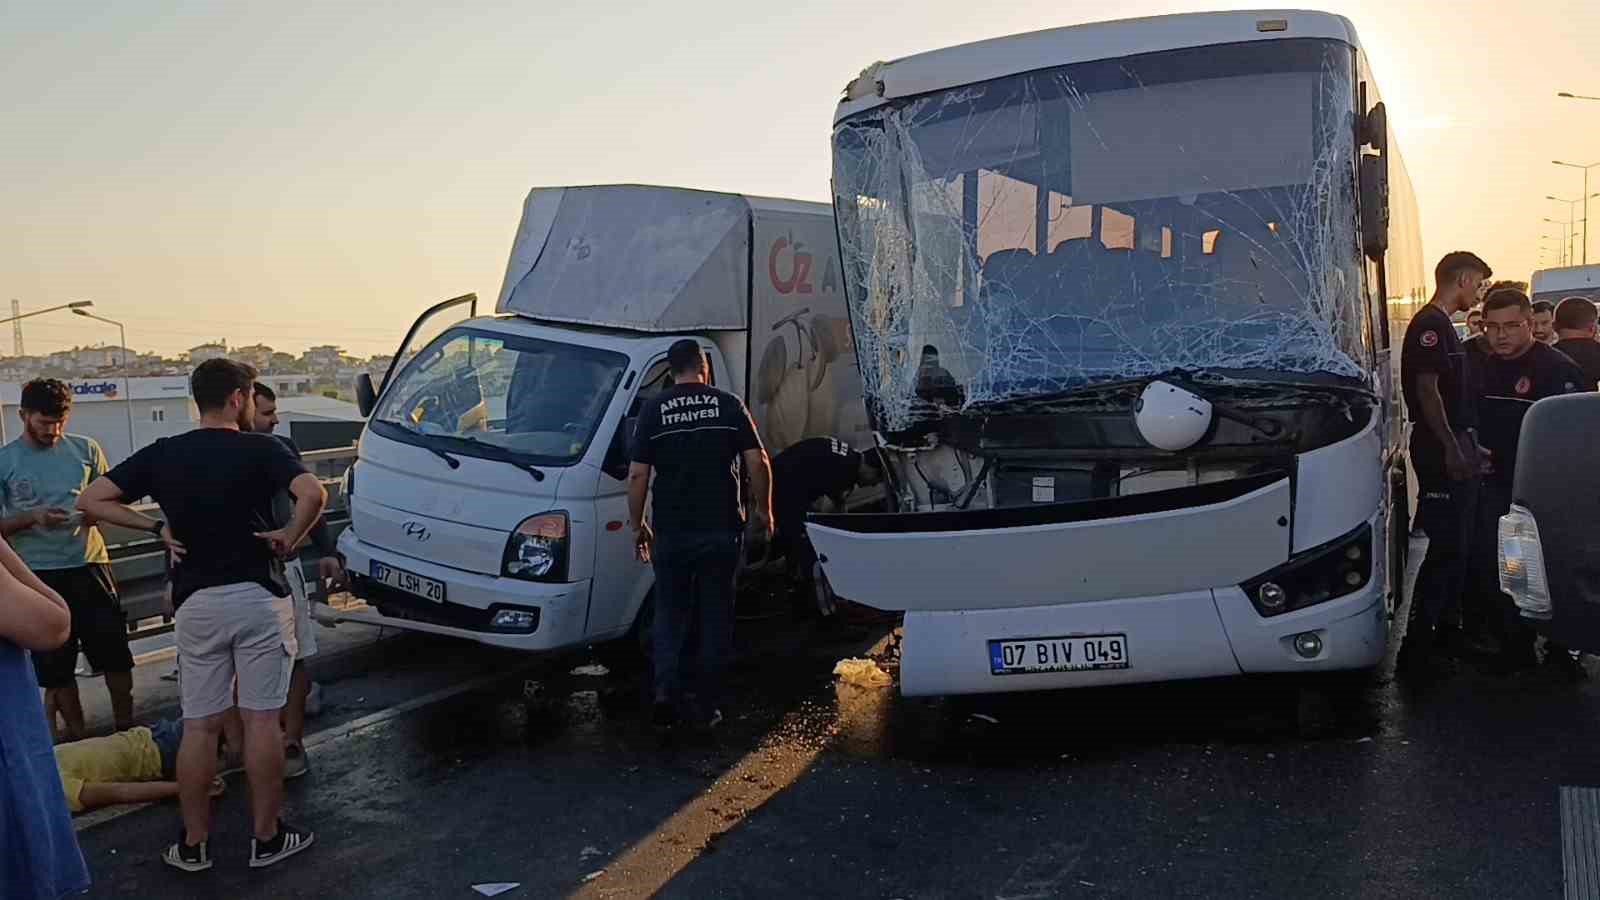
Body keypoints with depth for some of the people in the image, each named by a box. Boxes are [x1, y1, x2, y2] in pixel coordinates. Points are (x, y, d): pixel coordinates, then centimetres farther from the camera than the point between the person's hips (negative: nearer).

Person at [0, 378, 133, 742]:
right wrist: (32, 518, -18)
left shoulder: (86, 449, 2)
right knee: (56, 665, 8)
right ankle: (76, 735, 23)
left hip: (89, 565, 1)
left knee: (116, 654, 5)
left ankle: (126, 727, 21)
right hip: (39, 574, -1)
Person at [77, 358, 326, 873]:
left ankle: (193, 845, 17)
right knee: (262, 720, 5)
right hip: (258, 596, -3)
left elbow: (91, 500, 2)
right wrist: (291, 536, -9)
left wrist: (156, 528, 4)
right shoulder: (259, 450, -7)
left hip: (196, 602, 3)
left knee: (199, 726, 10)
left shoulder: (162, 454, 4)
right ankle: (267, 838, 12)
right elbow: (313, 493, -24)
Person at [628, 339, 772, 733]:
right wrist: (763, 512, 10)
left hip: (671, 532, 0)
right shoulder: (729, 405, 0)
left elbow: (637, 475, -3)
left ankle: (666, 690, -3)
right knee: (715, 617, 10)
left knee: (669, 613, 13)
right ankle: (704, 705, 13)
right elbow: (757, 462, -3)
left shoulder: (653, 409, 0)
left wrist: (637, 526, 8)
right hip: (721, 530, 0)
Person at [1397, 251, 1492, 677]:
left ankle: (1444, 627, 24)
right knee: (1446, 548, -10)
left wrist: (1468, 445, 23)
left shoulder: (1442, 326, 19)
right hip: (1441, 452, -11)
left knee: (1456, 545, 15)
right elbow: (1426, 388, -20)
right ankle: (1417, 648, -8)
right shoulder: (1429, 325, -13)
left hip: (1454, 452, 11)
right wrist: (1451, 447, -22)